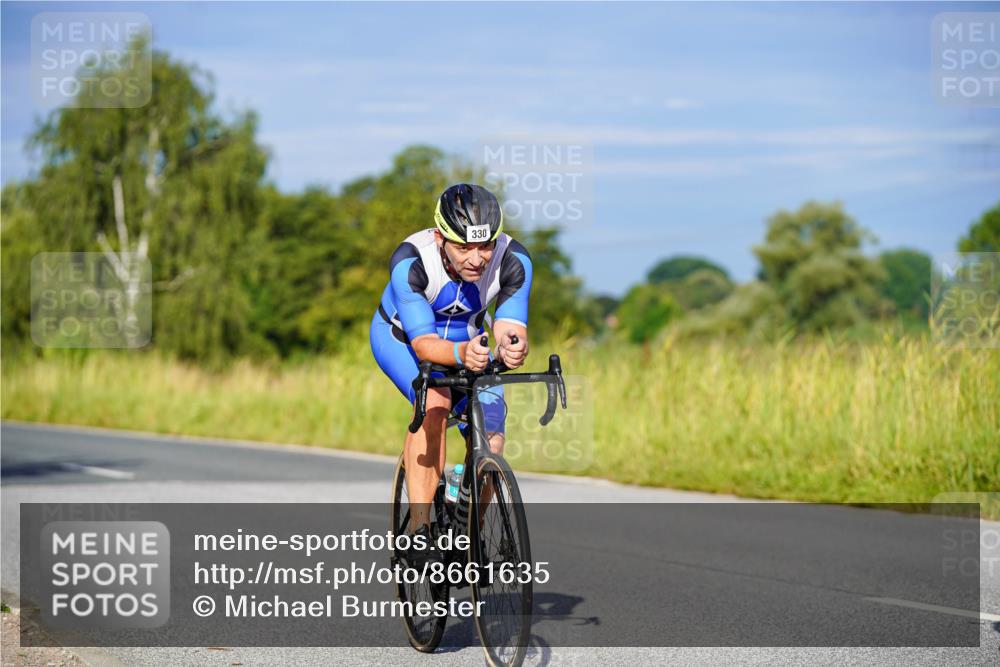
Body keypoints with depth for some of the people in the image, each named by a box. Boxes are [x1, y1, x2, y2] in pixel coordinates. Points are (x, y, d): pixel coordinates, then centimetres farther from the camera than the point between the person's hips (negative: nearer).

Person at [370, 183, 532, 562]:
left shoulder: (513, 261, -29)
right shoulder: (410, 261, -36)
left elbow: (510, 328, -32)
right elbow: (423, 343, -39)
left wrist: (511, 348, -56)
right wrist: (461, 354, -60)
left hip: (469, 342, 3)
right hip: (402, 338, -3)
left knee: (490, 443, -14)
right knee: (435, 401, -33)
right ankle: (419, 529, -32)